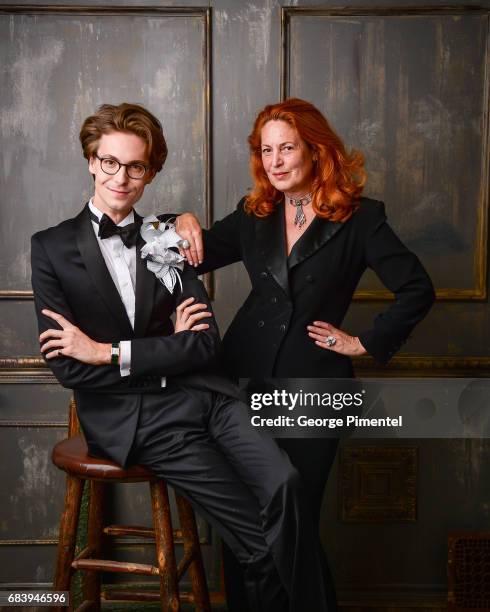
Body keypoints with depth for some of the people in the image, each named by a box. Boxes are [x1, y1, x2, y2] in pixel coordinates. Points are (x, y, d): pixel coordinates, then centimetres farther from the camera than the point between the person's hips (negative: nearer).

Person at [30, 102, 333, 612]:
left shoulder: (166, 240, 13)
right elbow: (65, 366, -4)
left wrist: (111, 353, -8)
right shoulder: (51, 248, 5)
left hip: (205, 395, 3)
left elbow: (207, 344, 3)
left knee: (285, 486, -23)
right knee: (259, 540, -14)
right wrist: (169, 347, -5)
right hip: (133, 418, -3)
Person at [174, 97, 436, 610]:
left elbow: (417, 289, -4)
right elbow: (195, 258, 12)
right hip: (246, 376, 4)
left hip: (312, 382, -3)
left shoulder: (359, 217, -3)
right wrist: (186, 223, -7)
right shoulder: (253, 215, 9)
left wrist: (366, 343, -3)